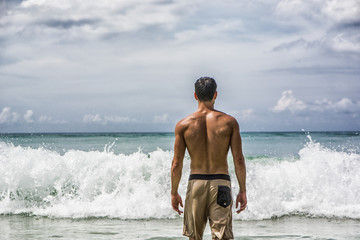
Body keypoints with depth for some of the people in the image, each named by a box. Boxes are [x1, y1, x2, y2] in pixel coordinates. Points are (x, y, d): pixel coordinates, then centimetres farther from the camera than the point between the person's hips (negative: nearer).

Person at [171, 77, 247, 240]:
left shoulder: (183, 125, -1)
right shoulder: (229, 122, -2)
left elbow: (176, 164, -1)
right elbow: (239, 160, -4)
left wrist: (174, 193, 9)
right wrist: (242, 191, 4)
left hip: (196, 183, 1)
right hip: (221, 183, -1)